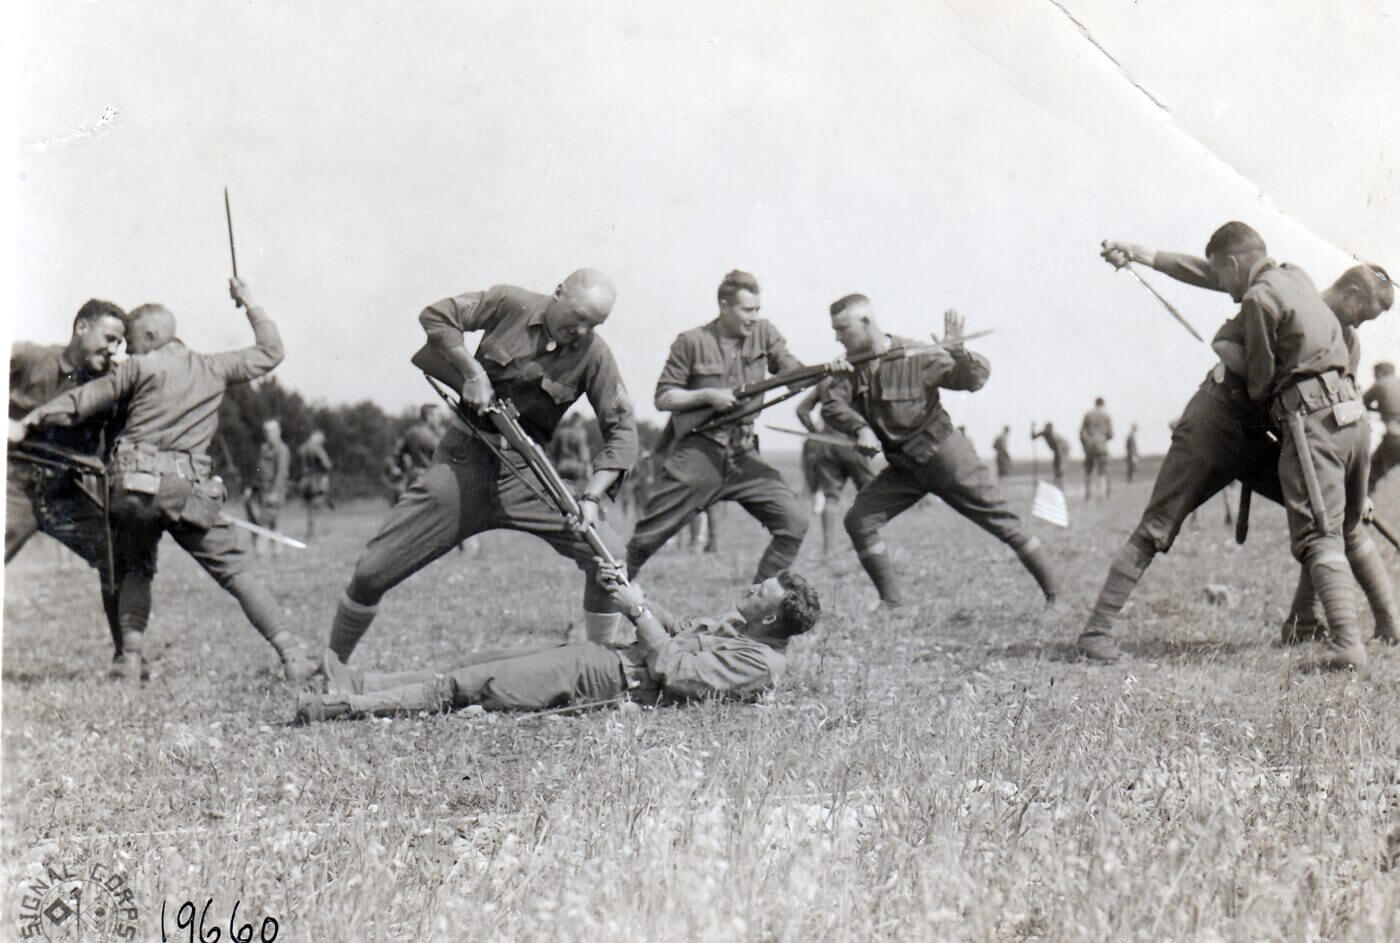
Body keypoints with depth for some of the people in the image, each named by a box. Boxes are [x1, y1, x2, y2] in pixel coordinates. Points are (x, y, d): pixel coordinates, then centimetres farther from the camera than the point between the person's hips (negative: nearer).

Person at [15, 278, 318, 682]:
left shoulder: (138, 368, 7)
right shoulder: (212, 368, 14)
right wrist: (250, 305, 33)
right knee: (236, 570, 3)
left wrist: (35, 417, 15)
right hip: (185, 489, 1)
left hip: (131, 482, 0)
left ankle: (131, 663, 9)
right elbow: (269, 353, 25)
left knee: (134, 571, 20)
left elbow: (82, 402, 6)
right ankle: (292, 655, -4)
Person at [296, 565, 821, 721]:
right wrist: (633, 595, 10)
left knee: (472, 686, -10)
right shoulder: (738, 625, 12)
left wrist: (638, 610, -15)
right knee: (482, 666, 8)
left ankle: (351, 706, -7)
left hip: (609, 680, -9)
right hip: (609, 659, 9)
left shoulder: (759, 663, -18)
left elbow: (673, 671, -23)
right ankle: (363, 686, 10)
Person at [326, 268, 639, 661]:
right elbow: (435, 316, -2)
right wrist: (473, 372, -14)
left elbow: (621, 429, -6)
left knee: (607, 553, -17)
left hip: (524, 470, 1)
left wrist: (592, 496, -19)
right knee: (372, 571, -4)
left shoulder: (594, 355, -6)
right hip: (463, 459, -1)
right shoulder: (511, 304, -8)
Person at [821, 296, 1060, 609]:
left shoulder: (918, 357, -18)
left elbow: (976, 378, -16)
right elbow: (831, 404, -14)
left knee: (1002, 523, 0)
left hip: (944, 455, -5)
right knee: (858, 521, -8)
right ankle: (890, 601, 3)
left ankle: (1055, 594, 13)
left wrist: (958, 352, -37)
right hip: (903, 467, 5)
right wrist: (860, 428, -32)